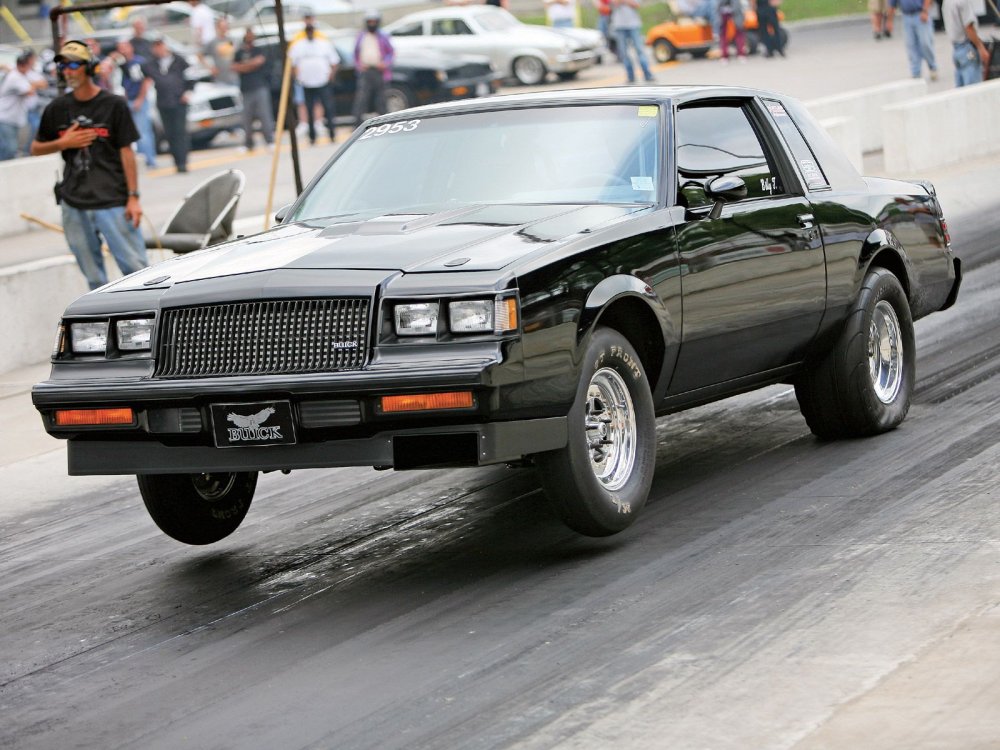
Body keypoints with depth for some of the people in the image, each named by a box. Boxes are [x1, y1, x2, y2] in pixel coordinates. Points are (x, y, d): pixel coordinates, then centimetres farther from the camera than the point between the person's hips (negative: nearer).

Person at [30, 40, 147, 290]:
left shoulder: (113, 105, 0)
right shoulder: (57, 108, 10)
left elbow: (126, 152, -1)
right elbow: (36, 148, 17)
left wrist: (133, 197, -7)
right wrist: (63, 143, -3)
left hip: (113, 202, -3)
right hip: (74, 204, 3)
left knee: (135, 267, -8)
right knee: (93, 276, 6)